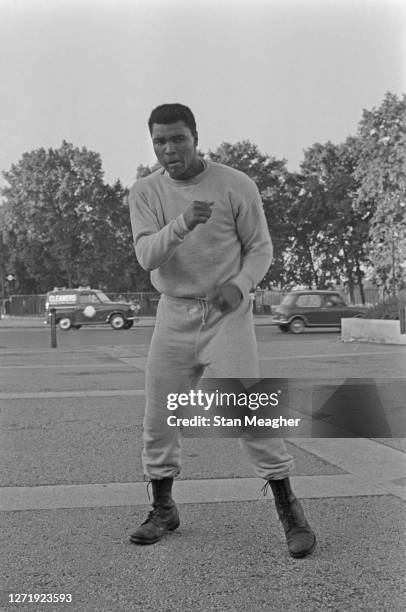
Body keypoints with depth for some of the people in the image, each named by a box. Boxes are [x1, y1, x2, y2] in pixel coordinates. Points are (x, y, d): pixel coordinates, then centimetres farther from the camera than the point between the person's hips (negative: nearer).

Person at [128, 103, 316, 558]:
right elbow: (147, 256, -15)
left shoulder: (236, 186, -8)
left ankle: (289, 512, 7)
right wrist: (184, 222, -33)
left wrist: (240, 284, -20)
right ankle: (163, 509, 27)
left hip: (227, 314, -3)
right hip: (174, 315, 4)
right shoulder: (144, 193, -1)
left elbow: (260, 248, -1)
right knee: (158, 418, 7)